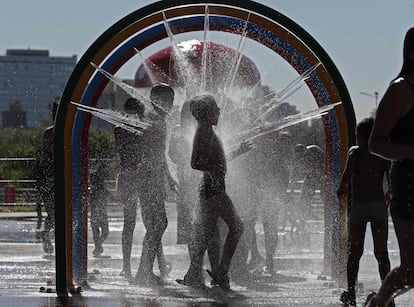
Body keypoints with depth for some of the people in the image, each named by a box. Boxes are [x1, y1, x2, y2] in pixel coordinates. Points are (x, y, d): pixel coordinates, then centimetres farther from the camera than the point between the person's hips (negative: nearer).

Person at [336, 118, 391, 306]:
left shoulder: (355, 151, 0)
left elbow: (348, 172, -17)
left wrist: (342, 188, 1)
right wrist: (389, 196, 18)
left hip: (359, 206, -2)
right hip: (379, 204, 2)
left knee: (354, 252, 7)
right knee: (381, 252, 4)